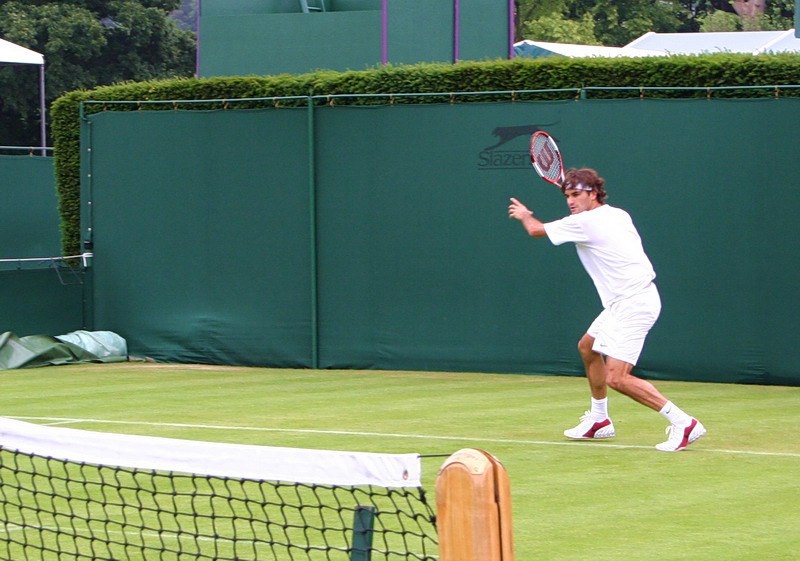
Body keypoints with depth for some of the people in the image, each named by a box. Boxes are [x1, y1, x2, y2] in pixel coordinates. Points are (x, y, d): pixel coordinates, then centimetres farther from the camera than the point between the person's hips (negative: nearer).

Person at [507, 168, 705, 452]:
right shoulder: (618, 214, 10)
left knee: (616, 378, -17)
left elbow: (536, 230, 2)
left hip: (633, 304, -10)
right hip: (625, 303, 10)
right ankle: (599, 420, 38)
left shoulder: (585, 223, -12)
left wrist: (524, 215, 26)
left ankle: (683, 423, -19)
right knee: (587, 348, 26)